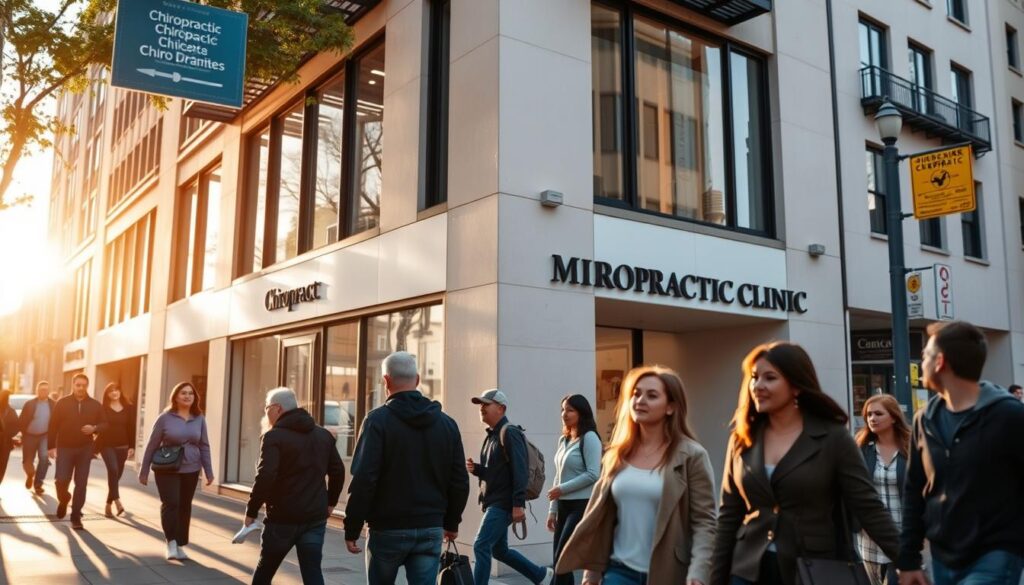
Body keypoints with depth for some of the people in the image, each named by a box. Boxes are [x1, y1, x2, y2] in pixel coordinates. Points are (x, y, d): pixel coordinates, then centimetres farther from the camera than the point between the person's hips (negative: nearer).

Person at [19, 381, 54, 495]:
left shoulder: (53, 405, 1)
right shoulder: (29, 404, -1)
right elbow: (21, 421, 0)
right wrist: (23, 434, -8)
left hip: (44, 436, -1)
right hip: (29, 436, 1)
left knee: (44, 458, -18)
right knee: (27, 461, 6)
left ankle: (38, 483, -1)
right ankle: (30, 475, 41)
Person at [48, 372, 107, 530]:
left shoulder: (95, 405, 2)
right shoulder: (62, 403, -2)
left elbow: (104, 424, 9)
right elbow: (53, 425, -1)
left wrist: (94, 428, -13)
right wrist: (51, 446, -5)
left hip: (85, 449, 1)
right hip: (65, 448, -1)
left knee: (81, 484, 0)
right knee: (61, 480, -7)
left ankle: (76, 516, 10)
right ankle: (63, 500, 27)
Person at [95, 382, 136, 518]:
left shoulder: (129, 408, 5)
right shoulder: (103, 409, 0)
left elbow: (132, 428, 5)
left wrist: (132, 446, -1)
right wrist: (95, 446, -7)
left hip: (122, 447, 3)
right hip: (107, 445, -2)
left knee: (116, 475, 6)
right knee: (113, 470, -23)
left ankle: (108, 504, 19)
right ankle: (117, 501, -24)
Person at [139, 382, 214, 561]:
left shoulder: (199, 418, 2)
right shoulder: (165, 417, -6)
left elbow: (204, 446, 6)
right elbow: (152, 445, -2)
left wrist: (209, 471, 4)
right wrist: (144, 471, 0)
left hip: (191, 470, 3)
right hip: (167, 470, -3)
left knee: (185, 507, 8)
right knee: (171, 503, -14)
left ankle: (180, 545, 20)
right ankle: (171, 542, 2)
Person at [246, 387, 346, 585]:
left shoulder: (273, 437, -10)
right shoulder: (323, 435, 10)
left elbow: (265, 477, -20)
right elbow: (338, 471, 12)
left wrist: (251, 511, -11)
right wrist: (330, 502, 21)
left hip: (282, 518, -4)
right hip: (316, 518, 5)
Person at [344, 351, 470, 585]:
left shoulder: (378, 420, -9)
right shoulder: (447, 423, 5)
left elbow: (363, 480, -16)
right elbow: (460, 482, 7)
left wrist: (352, 528, -8)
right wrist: (451, 522, 19)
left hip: (388, 529, -3)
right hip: (431, 530, 3)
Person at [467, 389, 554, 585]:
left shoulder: (510, 434, -12)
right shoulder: (491, 436, 17)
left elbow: (520, 471, -20)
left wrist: (519, 504, -26)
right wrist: (475, 468, 2)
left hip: (504, 503, -10)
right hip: (493, 502, 10)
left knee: (481, 546, -11)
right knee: (499, 550, 16)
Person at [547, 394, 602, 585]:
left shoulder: (589, 438, -9)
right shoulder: (563, 440, 13)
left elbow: (593, 474, -16)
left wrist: (563, 489, -14)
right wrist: (553, 509, 12)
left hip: (582, 505, -7)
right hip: (564, 506, 8)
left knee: (562, 559, -7)